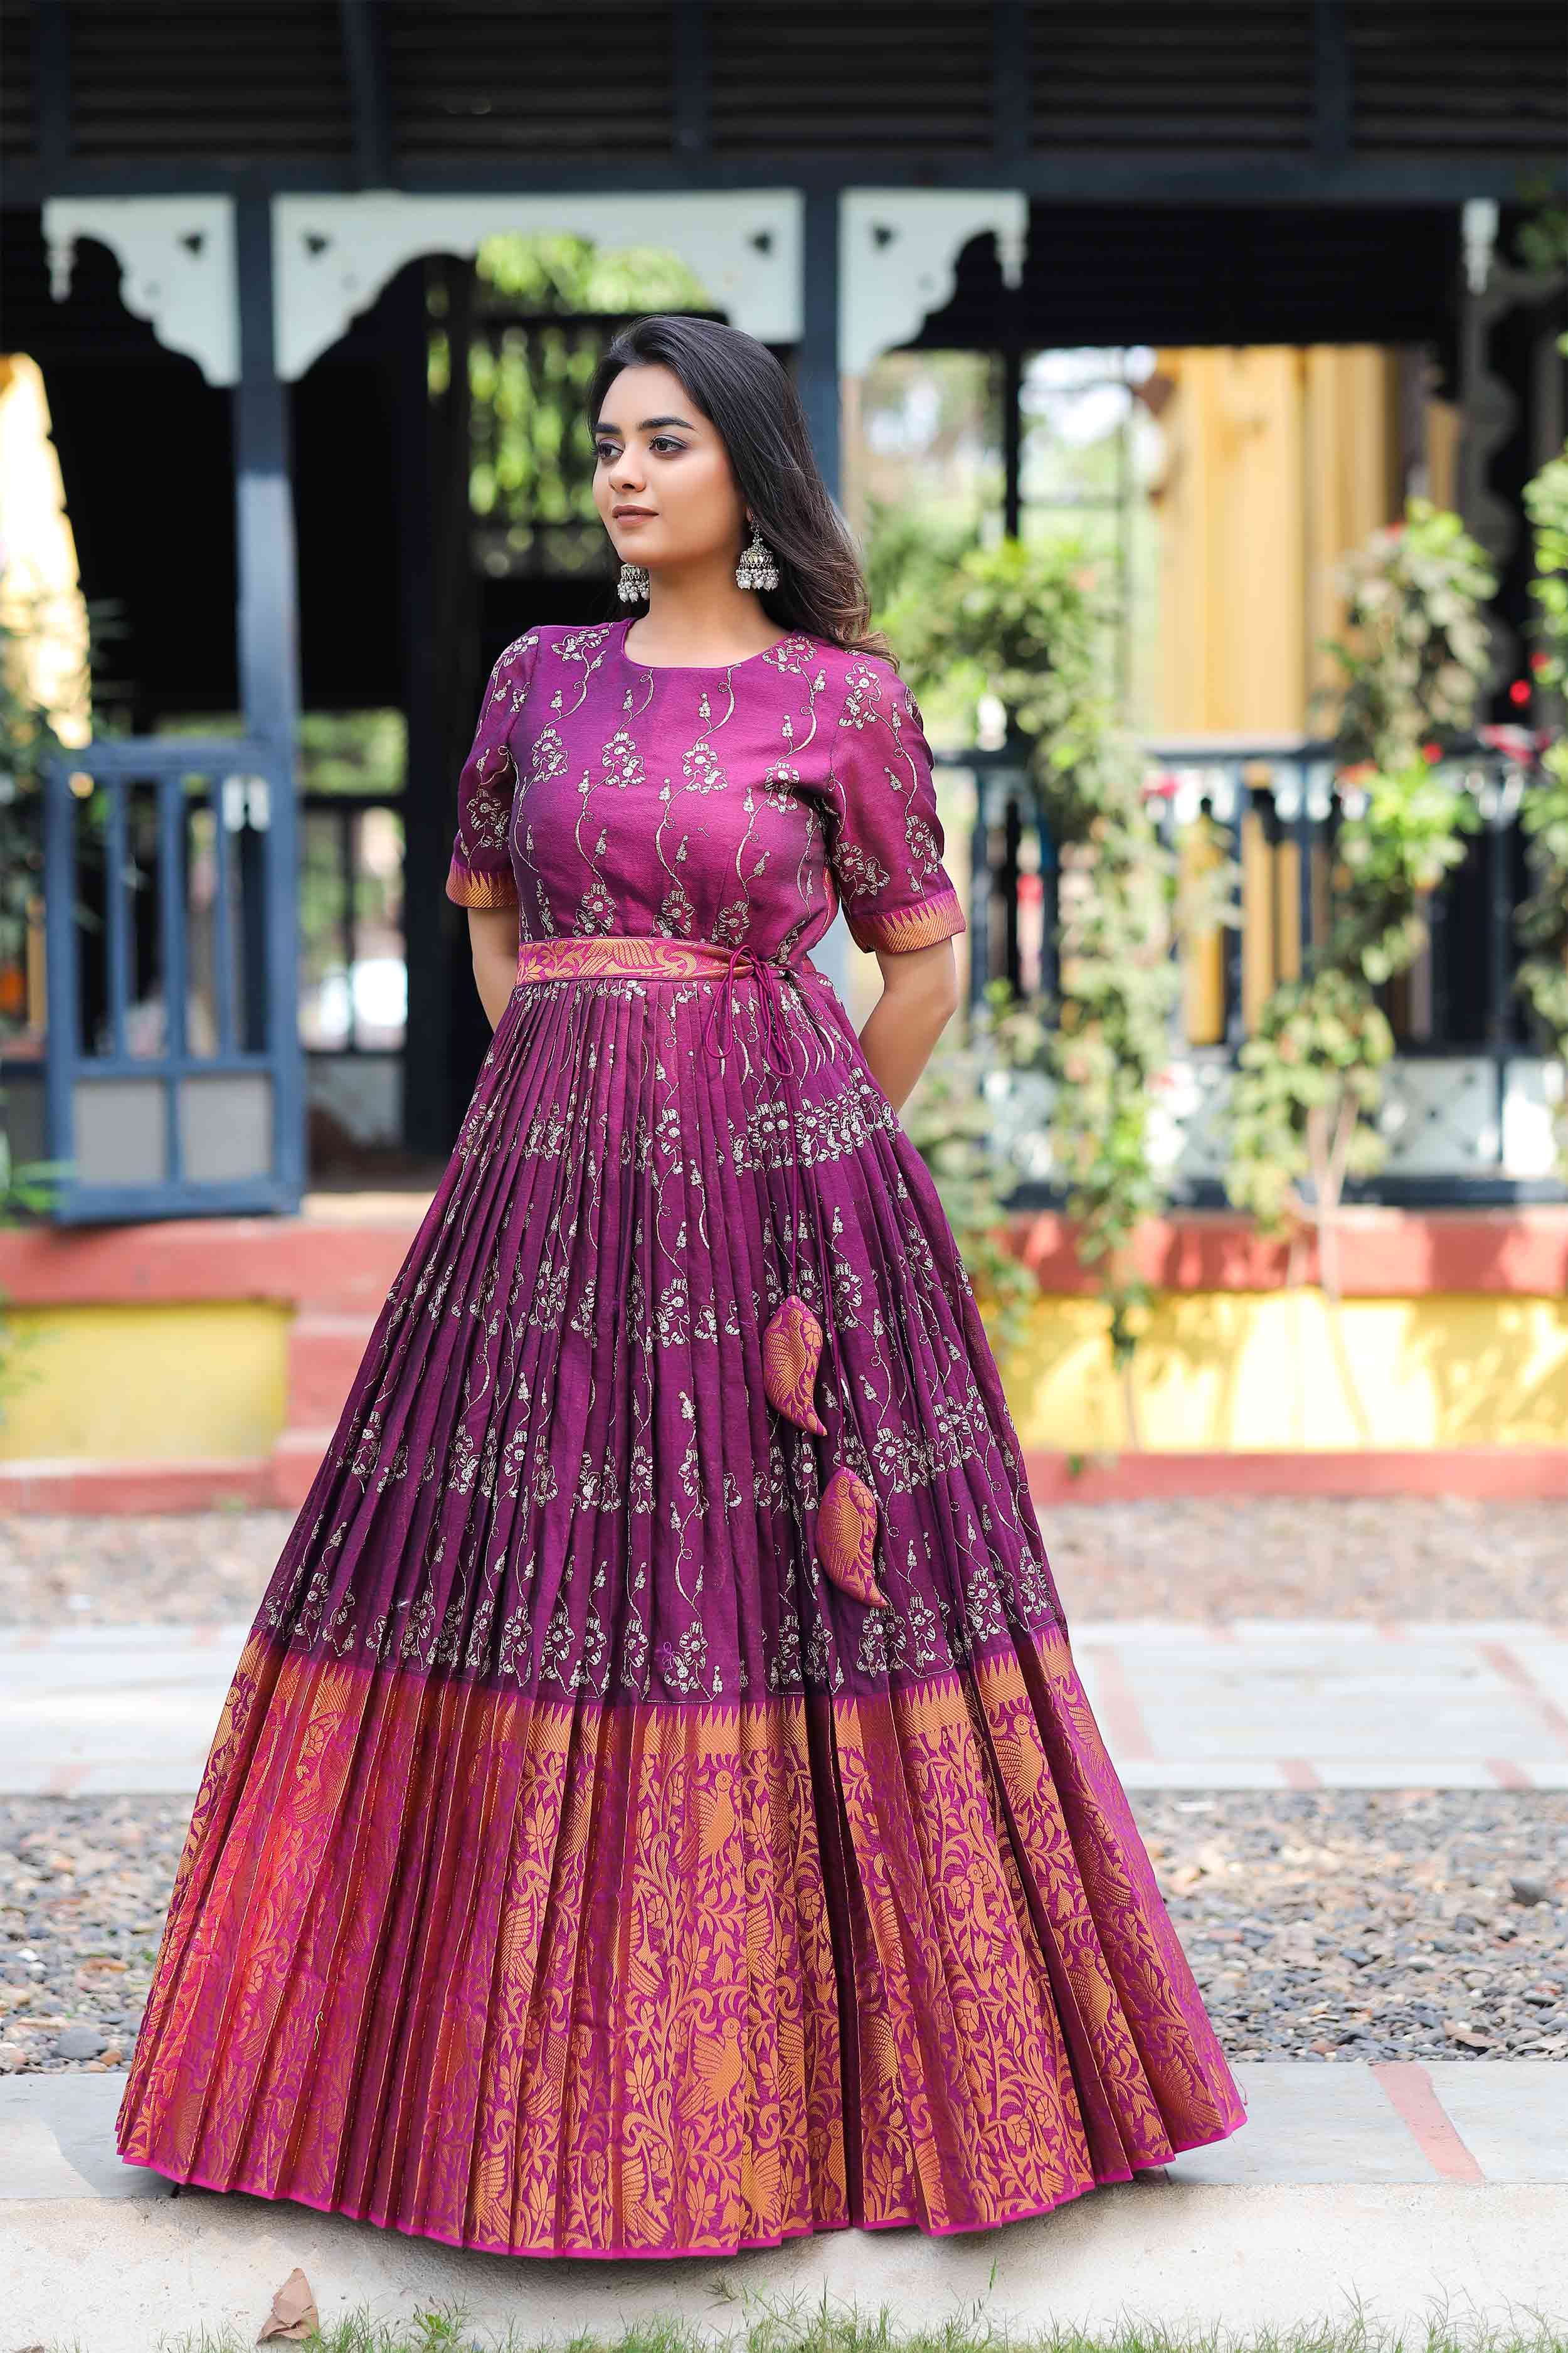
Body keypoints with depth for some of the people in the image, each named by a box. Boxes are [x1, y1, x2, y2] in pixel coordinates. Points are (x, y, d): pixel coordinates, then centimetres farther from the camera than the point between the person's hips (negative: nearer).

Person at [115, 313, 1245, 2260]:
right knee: (528, 1599, 3)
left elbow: (924, 957, 7)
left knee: (785, 1595, -1)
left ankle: (826, 2074, 11)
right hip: (551, 1186, 3)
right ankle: (539, 2063, 15)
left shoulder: (846, 698, 0)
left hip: (778, 1195, -3)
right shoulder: (540, 677, 10)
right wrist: (552, 1091, 13)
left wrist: (811, 1152, 8)